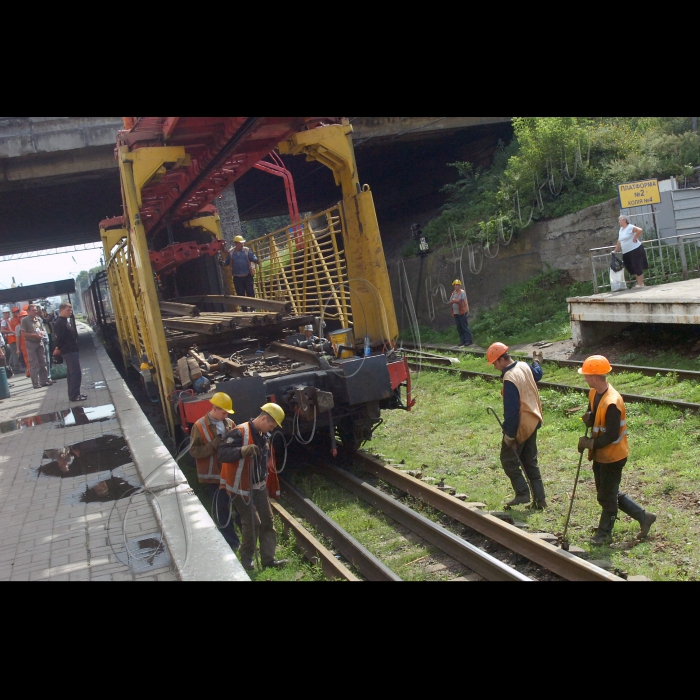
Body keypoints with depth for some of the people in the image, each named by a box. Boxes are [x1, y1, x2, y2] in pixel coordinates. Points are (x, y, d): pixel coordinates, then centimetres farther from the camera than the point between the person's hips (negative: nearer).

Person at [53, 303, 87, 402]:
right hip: (69, 352, -10)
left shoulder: (64, 321, 17)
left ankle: (74, 394, 19)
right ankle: (74, 395, -8)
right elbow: (59, 338, -22)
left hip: (72, 351, 10)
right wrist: (59, 349, -9)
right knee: (76, 373, -10)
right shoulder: (60, 323, -16)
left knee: (73, 373, 13)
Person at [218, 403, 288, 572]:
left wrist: (272, 488, 19)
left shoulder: (265, 437, 8)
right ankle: (246, 558, 15)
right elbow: (223, 454, -29)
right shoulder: (239, 433, -20)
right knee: (252, 523, -5)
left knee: (268, 521, 7)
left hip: (259, 486, 8)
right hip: (242, 488, -8)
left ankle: (268, 560, 14)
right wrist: (243, 450, -45)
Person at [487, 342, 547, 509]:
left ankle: (522, 493, 1)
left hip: (520, 425, -9)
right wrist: (537, 363, 48)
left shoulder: (510, 379, -25)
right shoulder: (524, 366, 1)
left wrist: (509, 434, -18)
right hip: (533, 421, 9)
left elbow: (511, 409, -24)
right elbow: (538, 375, 26)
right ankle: (540, 499, 16)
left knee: (508, 460, 5)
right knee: (530, 461, 15)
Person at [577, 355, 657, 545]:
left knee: (607, 496, 7)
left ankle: (605, 533, 24)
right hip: (600, 455, 9)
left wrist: (591, 443, -20)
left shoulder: (612, 403, -29)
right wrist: (589, 419, -8)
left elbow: (612, 436, -27)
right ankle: (643, 517, 30)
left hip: (612, 456, -9)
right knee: (610, 494, 19)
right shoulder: (594, 393, 0)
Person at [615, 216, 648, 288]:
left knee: (637, 266, -5)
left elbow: (640, 230, -23)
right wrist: (616, 251, 20)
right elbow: (619, 241, 20)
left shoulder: (630, 227, -11)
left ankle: (640, 283, -1)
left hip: (635, 250, -8)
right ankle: (639, 283, 17)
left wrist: (635, 238, -16)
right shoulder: (621, 229, 15)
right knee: (633, 268, 10)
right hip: (626, 253, 8)